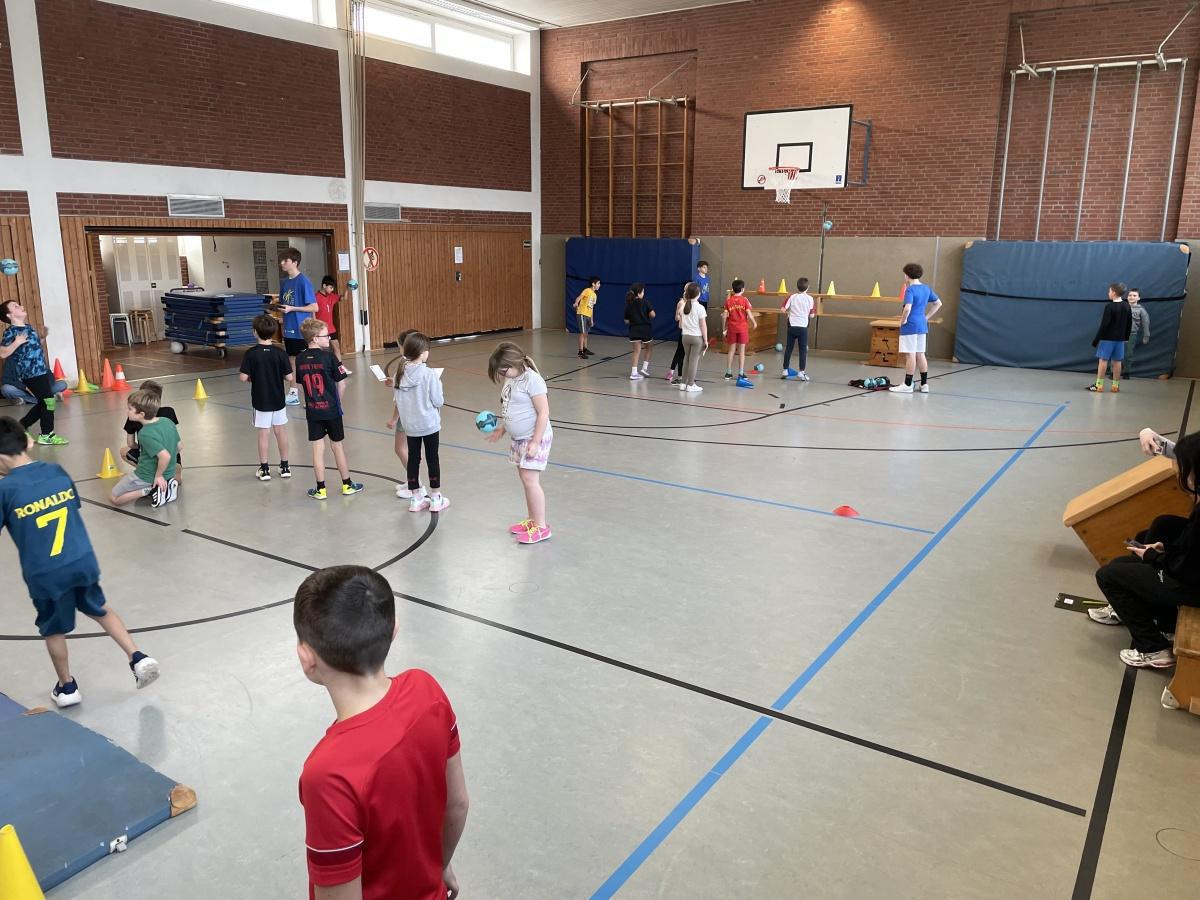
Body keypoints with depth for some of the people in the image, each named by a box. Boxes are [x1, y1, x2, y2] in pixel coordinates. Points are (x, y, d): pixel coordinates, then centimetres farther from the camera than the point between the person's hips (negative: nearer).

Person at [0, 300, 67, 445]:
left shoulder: (28, 327, 13)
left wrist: (41, 335, 15)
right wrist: (16, 342, -28)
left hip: (41, 370, 9)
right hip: (30, 373, -9)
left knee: (43, 403, 15)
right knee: (48, 400, -7)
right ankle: (47, 435, 4)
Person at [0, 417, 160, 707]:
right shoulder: (56, 471, -1)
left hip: (44, 574, -3)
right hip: (82, 562, 4)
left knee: (53, 630, 19)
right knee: (100, 610, 25)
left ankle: (67, 688, 34)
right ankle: (138, 658, 17)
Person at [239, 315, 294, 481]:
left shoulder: (251, 353, -13)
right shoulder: (281, 353, -10)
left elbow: (243, 377, -14)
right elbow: (289, 377, -11)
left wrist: (253, 378, 8)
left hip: (261, 400, -1)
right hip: (279, 399, 2)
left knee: (263, 433, 7)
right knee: (281, 431, 13)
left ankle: (264, 469, 13)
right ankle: (285, 466, 21)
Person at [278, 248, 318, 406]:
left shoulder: (303, 281, -13)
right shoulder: (284, 282, 10)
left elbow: (314, 307, -15)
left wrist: (292, 308, -19)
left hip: (302, 330, -7)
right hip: (289, 330, 7)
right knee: (292, 360, 13)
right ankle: (293, 393, 22)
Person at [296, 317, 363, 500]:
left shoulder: (300, 359, -1)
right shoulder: (328, 357, -14)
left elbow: (301, 382, 5)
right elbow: (341, 384, -11)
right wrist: (337, 401, 5)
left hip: (312, 411, 3)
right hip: (331, 409, -3)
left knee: (318, 448, 7)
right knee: (337, 446, 9)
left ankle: (321, 489, 12)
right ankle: (347, 484, 21)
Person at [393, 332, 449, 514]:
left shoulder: (400, 374, -5)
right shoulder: (429, 374, -19)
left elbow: (398, 402, 2)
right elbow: (438, 401, -14)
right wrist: (438, 385, 1)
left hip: (410, 425, 4)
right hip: (429, 424, -4)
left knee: (413, 458, 13)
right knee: (432, 459, 9)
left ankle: (415, 499, 22)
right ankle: (436, 499, 18)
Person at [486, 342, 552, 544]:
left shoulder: (531, 380, -19)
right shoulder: (511, 379, 7)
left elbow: (543, 413, -20)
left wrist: (535, 442, -21)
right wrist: (502, 430, 15)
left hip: (534, 439, -9)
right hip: (518, 439, 9)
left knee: (530, 480, -8)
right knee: (525, 479, 14)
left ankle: (541, 527, 0)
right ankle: (531, 520, 26)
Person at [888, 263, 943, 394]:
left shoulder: (910, 289, -14)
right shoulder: (926, 288, 10)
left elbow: (907, 308, -27)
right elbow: (938, 303, 19)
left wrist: (903, 320, -11)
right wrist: (927, 317, 17)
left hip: (910, 326, -8)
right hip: (922, 325, 8)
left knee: (910, 355, -3)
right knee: (920, 354, 13)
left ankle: (907, 385, 2)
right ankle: (924, 384, 16)